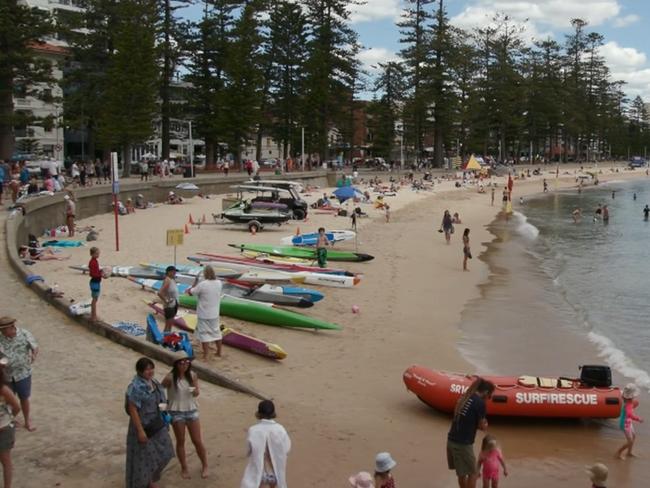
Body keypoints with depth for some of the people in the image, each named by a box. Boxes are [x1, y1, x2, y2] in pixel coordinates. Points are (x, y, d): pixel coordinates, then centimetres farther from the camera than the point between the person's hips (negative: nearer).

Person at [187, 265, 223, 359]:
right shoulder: (219, 283, -4)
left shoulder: (202, 285, -21)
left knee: (204, 334, 2)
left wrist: (195, 282, 1)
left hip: (204, 315, -5)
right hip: (215, 314, 5)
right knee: (216, 332, 18)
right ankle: (219, 352, 29)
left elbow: (190, 292, -10)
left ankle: (205, 355, 4)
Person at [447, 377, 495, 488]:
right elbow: (482, 427, -6)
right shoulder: (480, 402, -14)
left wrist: (480, 423, 8)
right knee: (473, 473, 8)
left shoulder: (464, 397, 10)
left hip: (451, 440, 8)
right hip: (463, 444, -7)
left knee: (461, 473, 21)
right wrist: (485, 424, 15)